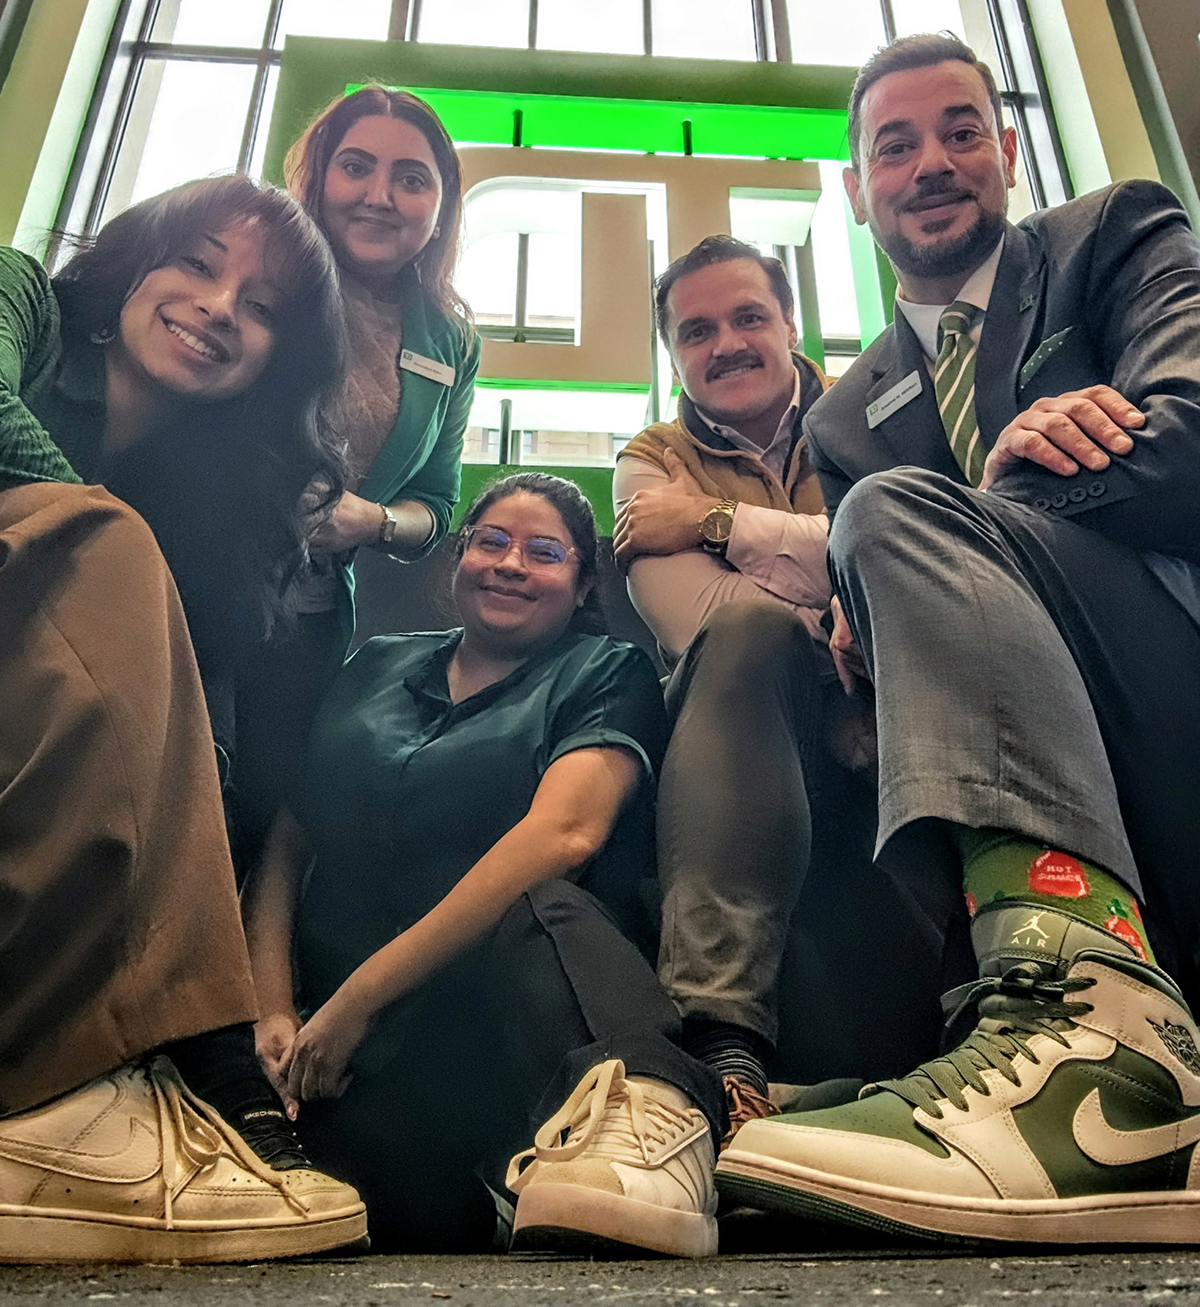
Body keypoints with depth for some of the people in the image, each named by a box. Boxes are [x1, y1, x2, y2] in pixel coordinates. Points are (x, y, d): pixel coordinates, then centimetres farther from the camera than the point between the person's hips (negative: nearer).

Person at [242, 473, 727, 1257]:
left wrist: (361, 996, -14)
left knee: (535, 907, -36)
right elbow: (285, 840, 15)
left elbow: (563, 833, -12)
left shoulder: (606, 674, 7)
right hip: (334, 1024, 3)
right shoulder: (374, 669, 20)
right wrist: (273, 1008, -3)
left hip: (507, 1000, -3)